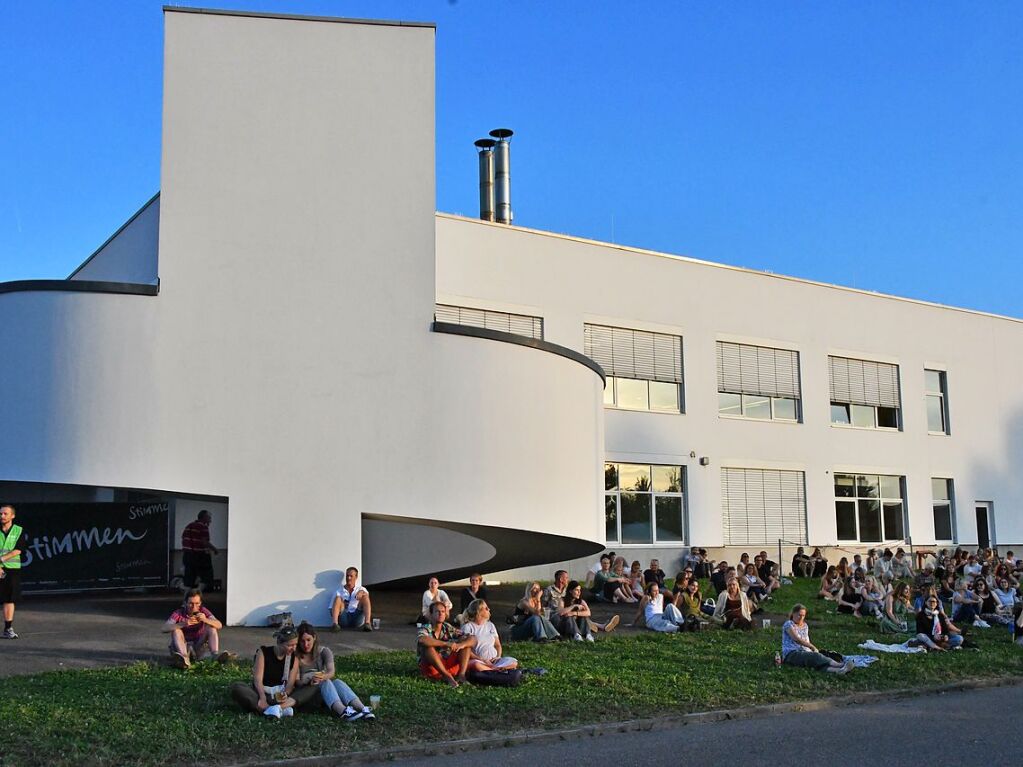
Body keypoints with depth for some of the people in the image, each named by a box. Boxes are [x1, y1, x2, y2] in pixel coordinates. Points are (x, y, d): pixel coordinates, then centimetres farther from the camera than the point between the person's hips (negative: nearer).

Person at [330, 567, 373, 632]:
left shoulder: (361, 589, 19)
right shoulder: (339, 591, 16)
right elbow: (331, 609, 9)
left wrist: (361, 592, -25)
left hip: (357, 619, 0)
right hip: (344, 618, 0)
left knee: (364, 596, -17)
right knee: (338, 598, -21)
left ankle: (367, 623, -36)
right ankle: (334, 623, -44)